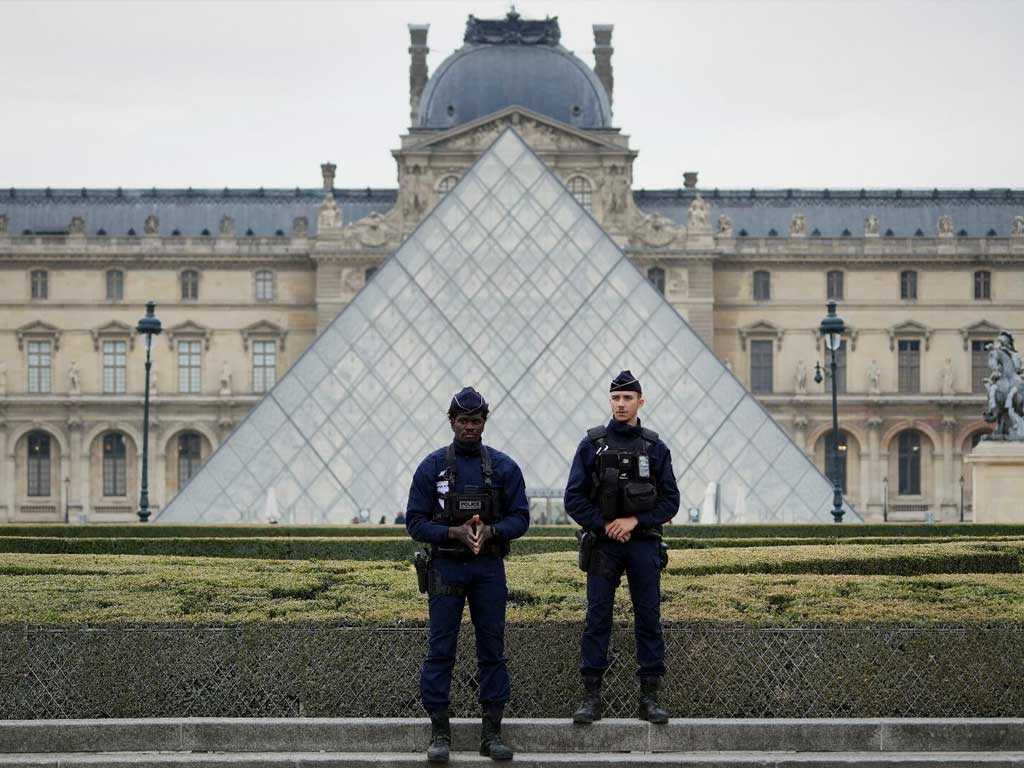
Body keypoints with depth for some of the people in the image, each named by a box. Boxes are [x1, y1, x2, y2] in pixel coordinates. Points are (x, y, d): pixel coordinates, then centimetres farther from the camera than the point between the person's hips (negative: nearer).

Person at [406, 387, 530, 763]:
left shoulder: (504, 467, 3)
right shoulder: (432, 467, -1)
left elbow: (520, 518, 2)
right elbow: (416, 522, -2)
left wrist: (490, 531, -17)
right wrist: (454, 532, -18)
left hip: (490, 569, 2)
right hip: (446, 567, -1)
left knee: (492, 649, 4)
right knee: (440, 651, -2)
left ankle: (492, 731, 10)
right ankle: (439, 731, 4)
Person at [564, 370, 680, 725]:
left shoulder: (655, 448, 6)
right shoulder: (592, 445, 3)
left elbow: (670, 500, 2)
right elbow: (574, 499, 0)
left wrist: (635, 521, -10)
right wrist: (604, 526, -10)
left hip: (644, 545, 1)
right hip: (603, 546, -1)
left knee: (649, 619, 2)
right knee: (597, 619, -1)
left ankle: (650, 697, 7)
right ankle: (592, 697, 3)